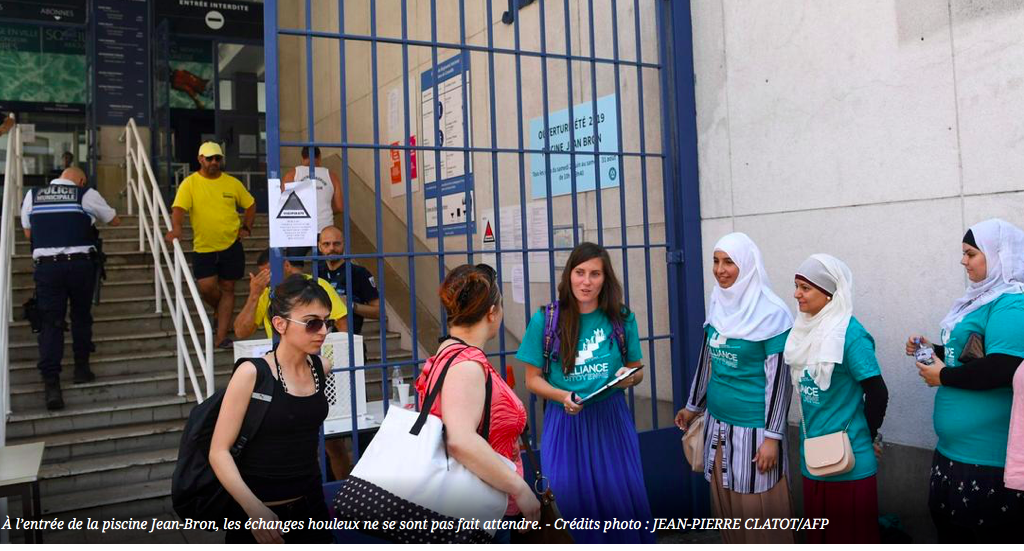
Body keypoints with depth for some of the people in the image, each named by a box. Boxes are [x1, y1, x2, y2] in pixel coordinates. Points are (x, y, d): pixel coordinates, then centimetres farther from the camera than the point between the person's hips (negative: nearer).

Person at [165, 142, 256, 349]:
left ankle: (221, 338, 9)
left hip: (231, 245, 1)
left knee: (227, 289, 3)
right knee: (206, 287, -9)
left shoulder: (232, 183, 3)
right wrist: (176, 228, -33)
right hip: (203, 247, -1)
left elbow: (250, 205, 15)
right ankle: (221, 312, 27)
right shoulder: (190, 183, -3)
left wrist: (246, 228, 4)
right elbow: (178, 208, -15)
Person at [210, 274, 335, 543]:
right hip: (260, 511, -4)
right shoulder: (252, 373, -15)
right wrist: (254, 508, -26)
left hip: (312, 505, 5)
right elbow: (219, 451, -15)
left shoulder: (319, 368, -1)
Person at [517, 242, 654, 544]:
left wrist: (630, 377, -13)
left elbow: (637, 372, 10)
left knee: (623, 503, 5)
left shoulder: (622, 318, 0)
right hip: (566, 424, -1)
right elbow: (533, 379, 0)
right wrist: (563, 396, -18)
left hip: (612, 421, 1)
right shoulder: (544, 320, -6)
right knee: (573, 507, 7)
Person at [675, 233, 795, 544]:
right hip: (718, 423, 6)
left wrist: (772, 436, -14)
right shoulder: (718, 306, 4)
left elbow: (778, 377, -14)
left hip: (754, 427, -6)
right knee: (726, 506, 16)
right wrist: (693, 406, 21)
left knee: (758, 508, 5)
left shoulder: (771, 313, -15)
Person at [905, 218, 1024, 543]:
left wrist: (943, 377, -16)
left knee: (988, 535, 4)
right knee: (950, 527, 22)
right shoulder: (986, 297, 12)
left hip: (988, 455, -10)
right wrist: (933, 350, 9)